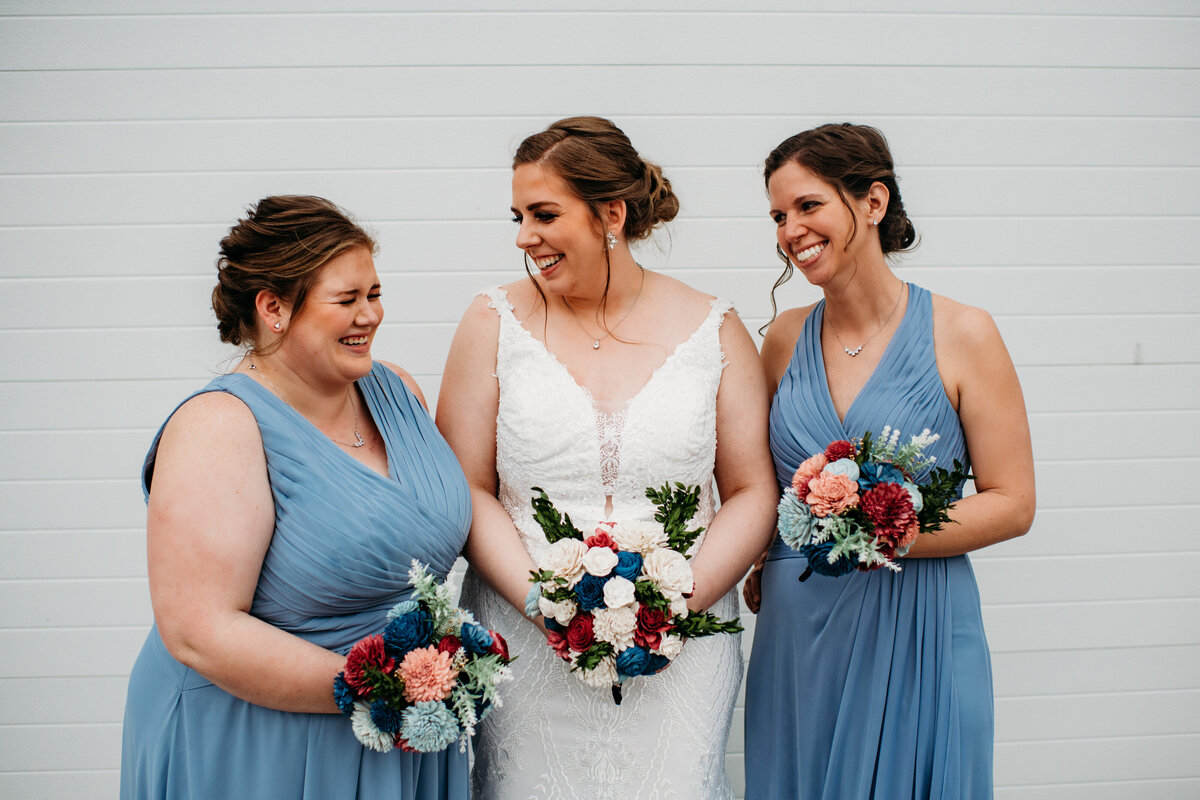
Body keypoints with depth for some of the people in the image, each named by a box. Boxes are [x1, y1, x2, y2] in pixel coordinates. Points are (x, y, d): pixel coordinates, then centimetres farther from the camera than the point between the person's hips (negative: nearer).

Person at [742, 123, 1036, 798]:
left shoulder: (962, 335, -7)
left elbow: (1013, 504, -7)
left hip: (916, 632, -3)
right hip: (796, 630, 3)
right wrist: (757, 565, -1)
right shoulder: (785, 340, 4)